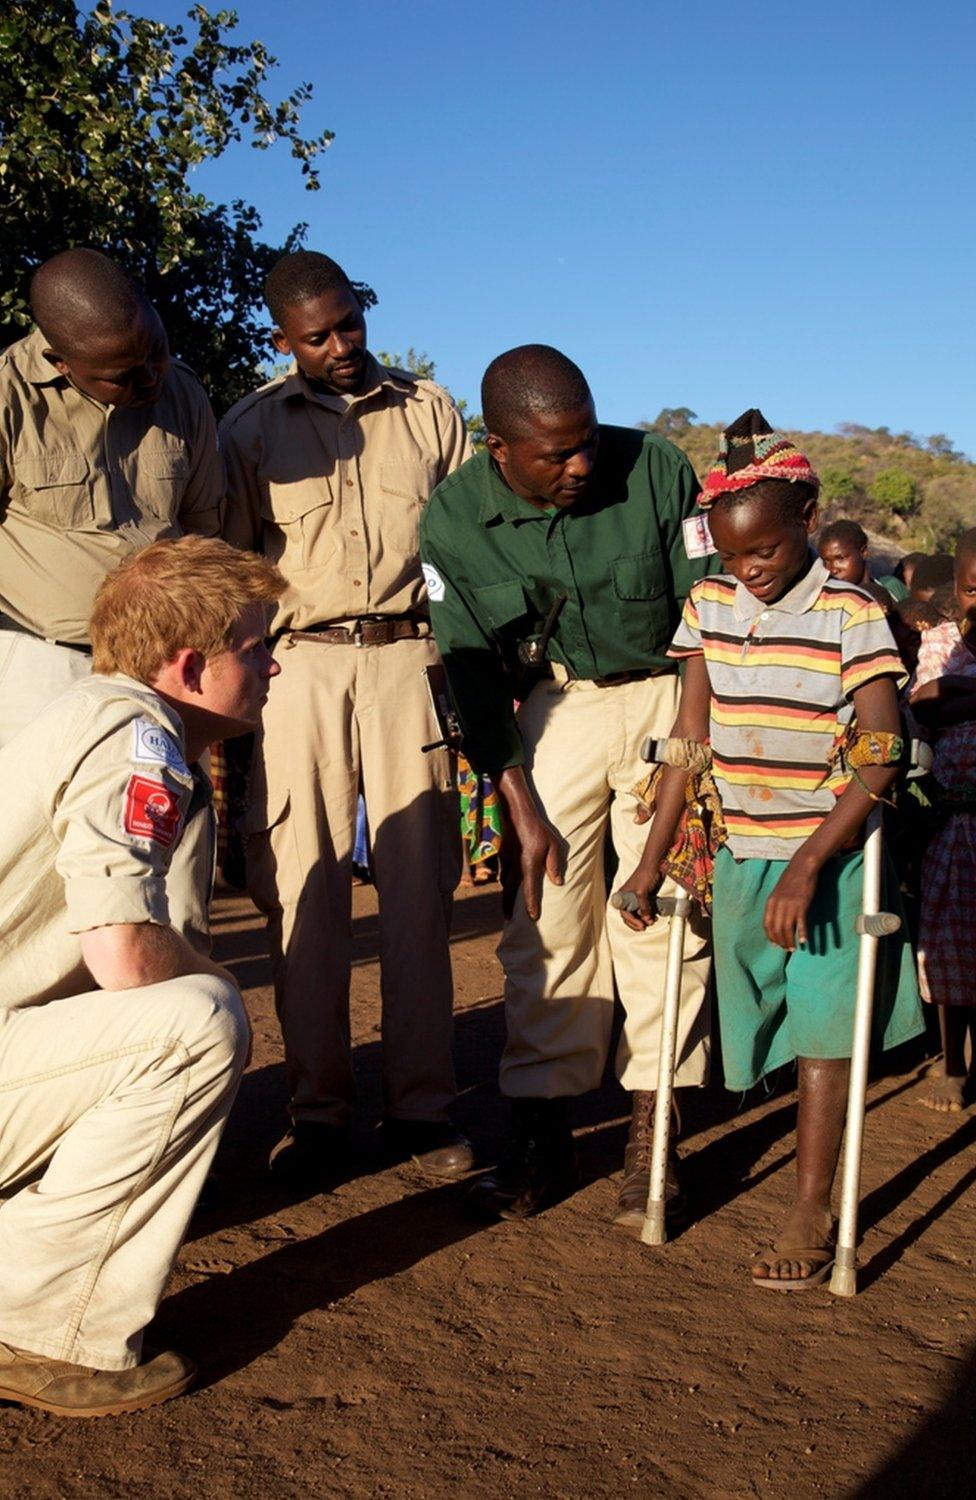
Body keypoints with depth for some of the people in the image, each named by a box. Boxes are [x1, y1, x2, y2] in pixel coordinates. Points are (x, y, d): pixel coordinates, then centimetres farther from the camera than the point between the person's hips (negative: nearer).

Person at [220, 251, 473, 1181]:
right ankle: (318, 1109, 7)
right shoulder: (252, 428, 11)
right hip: (297, 661, 0)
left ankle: (421, 1106, 9)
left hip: (407, 656, 1)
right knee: (303, 889, -2)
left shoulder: (429, 412, 13)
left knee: (417, 886, 1)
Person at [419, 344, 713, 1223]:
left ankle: (649, 1136, 7)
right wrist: (519, 806, -8)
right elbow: (473, 672, -6)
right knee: (546, 918, -2)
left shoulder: (655, 470, -16)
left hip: (666, 694, -1)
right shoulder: (456, 518, -12)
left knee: (665, 911, -3)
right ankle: (544, 1135, 9)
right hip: (553, 706, 1)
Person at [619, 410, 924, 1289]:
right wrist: (653, 858, -1)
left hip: (831, 854, -4)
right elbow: (690, 739, 2)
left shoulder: (851, 617, -11)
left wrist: (808, 862, -23)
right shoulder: (709, 607, 1)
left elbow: (882, 760, -15)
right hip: (738, 853, 4)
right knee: (766, 1021, 9)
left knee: (823, 1027, -2)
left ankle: (812, 1215, 7)